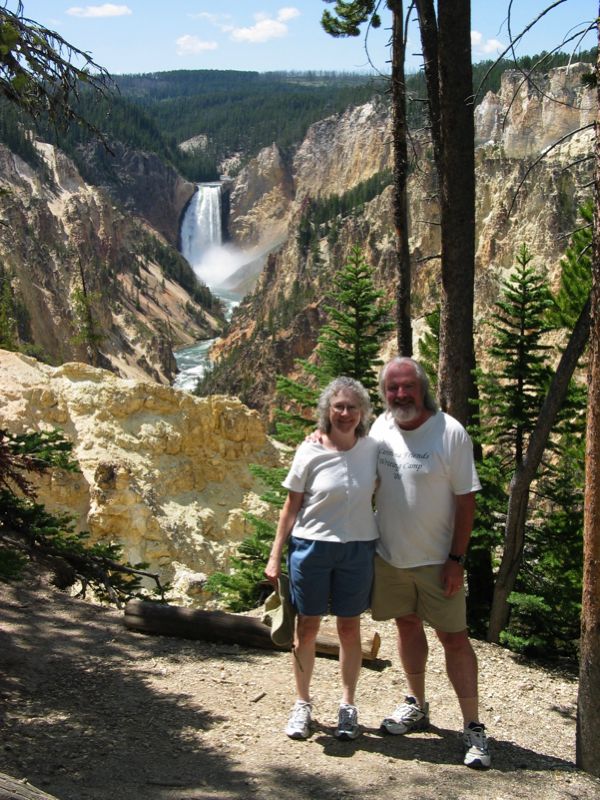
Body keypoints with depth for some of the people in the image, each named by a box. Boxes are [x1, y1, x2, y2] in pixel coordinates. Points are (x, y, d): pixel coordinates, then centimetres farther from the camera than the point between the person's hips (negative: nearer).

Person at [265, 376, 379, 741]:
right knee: (307, 628, 7)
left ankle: (348, 705, 25)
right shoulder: (310, 452, -7)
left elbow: (378, 497, 9)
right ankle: (303, 703, 24)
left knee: (350, 629, 10)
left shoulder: (372, 449, -2)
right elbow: (292, 506, -1)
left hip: (358, 549, 1)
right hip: (311, 547, -1)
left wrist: (381, 547, 7)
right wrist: (276, 555, -2)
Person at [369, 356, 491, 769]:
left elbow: (466, 499, -13)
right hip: (390, 554, 5)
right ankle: (417, 706, 34)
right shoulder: (381, 427, 0)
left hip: (437, 560, -5)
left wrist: (457, 559, -15)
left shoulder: (451, 432, -15)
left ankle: (473, 727, 5)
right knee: (408, 626, 17)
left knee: (454, 637, -3)